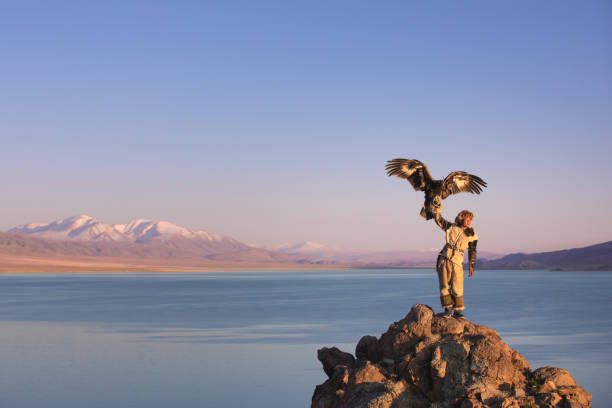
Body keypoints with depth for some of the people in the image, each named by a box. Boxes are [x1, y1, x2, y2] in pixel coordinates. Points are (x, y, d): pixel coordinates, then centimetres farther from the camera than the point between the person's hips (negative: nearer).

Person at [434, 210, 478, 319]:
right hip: (444, 259, 2)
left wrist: (471, 266, 2)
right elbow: (439, 220, 12)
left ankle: (457, 311, 1)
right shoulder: (452, 227, 9)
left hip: (456, 262, -2)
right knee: (444, 285, 0)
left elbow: (472, 252, 5)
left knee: (457, 288, -6)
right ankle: (447, 308, 6)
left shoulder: (471, 234, 3)